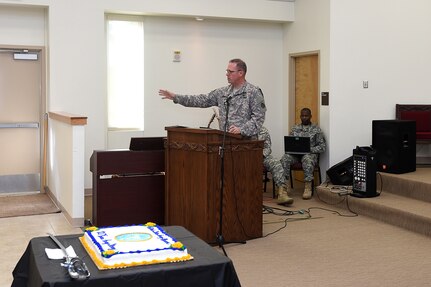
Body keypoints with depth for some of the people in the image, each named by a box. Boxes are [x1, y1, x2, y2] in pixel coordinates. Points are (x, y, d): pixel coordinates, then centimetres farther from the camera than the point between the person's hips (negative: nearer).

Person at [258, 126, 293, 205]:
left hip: (262, 155, 3)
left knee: (276, 164, -25)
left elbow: (267, 148, 8)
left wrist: (261, 154, -14)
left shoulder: (263, 130, 13)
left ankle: (282, 193, -38)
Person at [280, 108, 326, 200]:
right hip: (294, 153, 3)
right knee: (285, 158, -31)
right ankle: (285, 184, -30)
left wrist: (309, 149, -13)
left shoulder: (316, 129, 9)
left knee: (307, 160, -40)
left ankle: (308, 187, -38)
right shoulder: (295, 128, 19)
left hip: (310, 153, -3)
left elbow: (322, 146, 3)